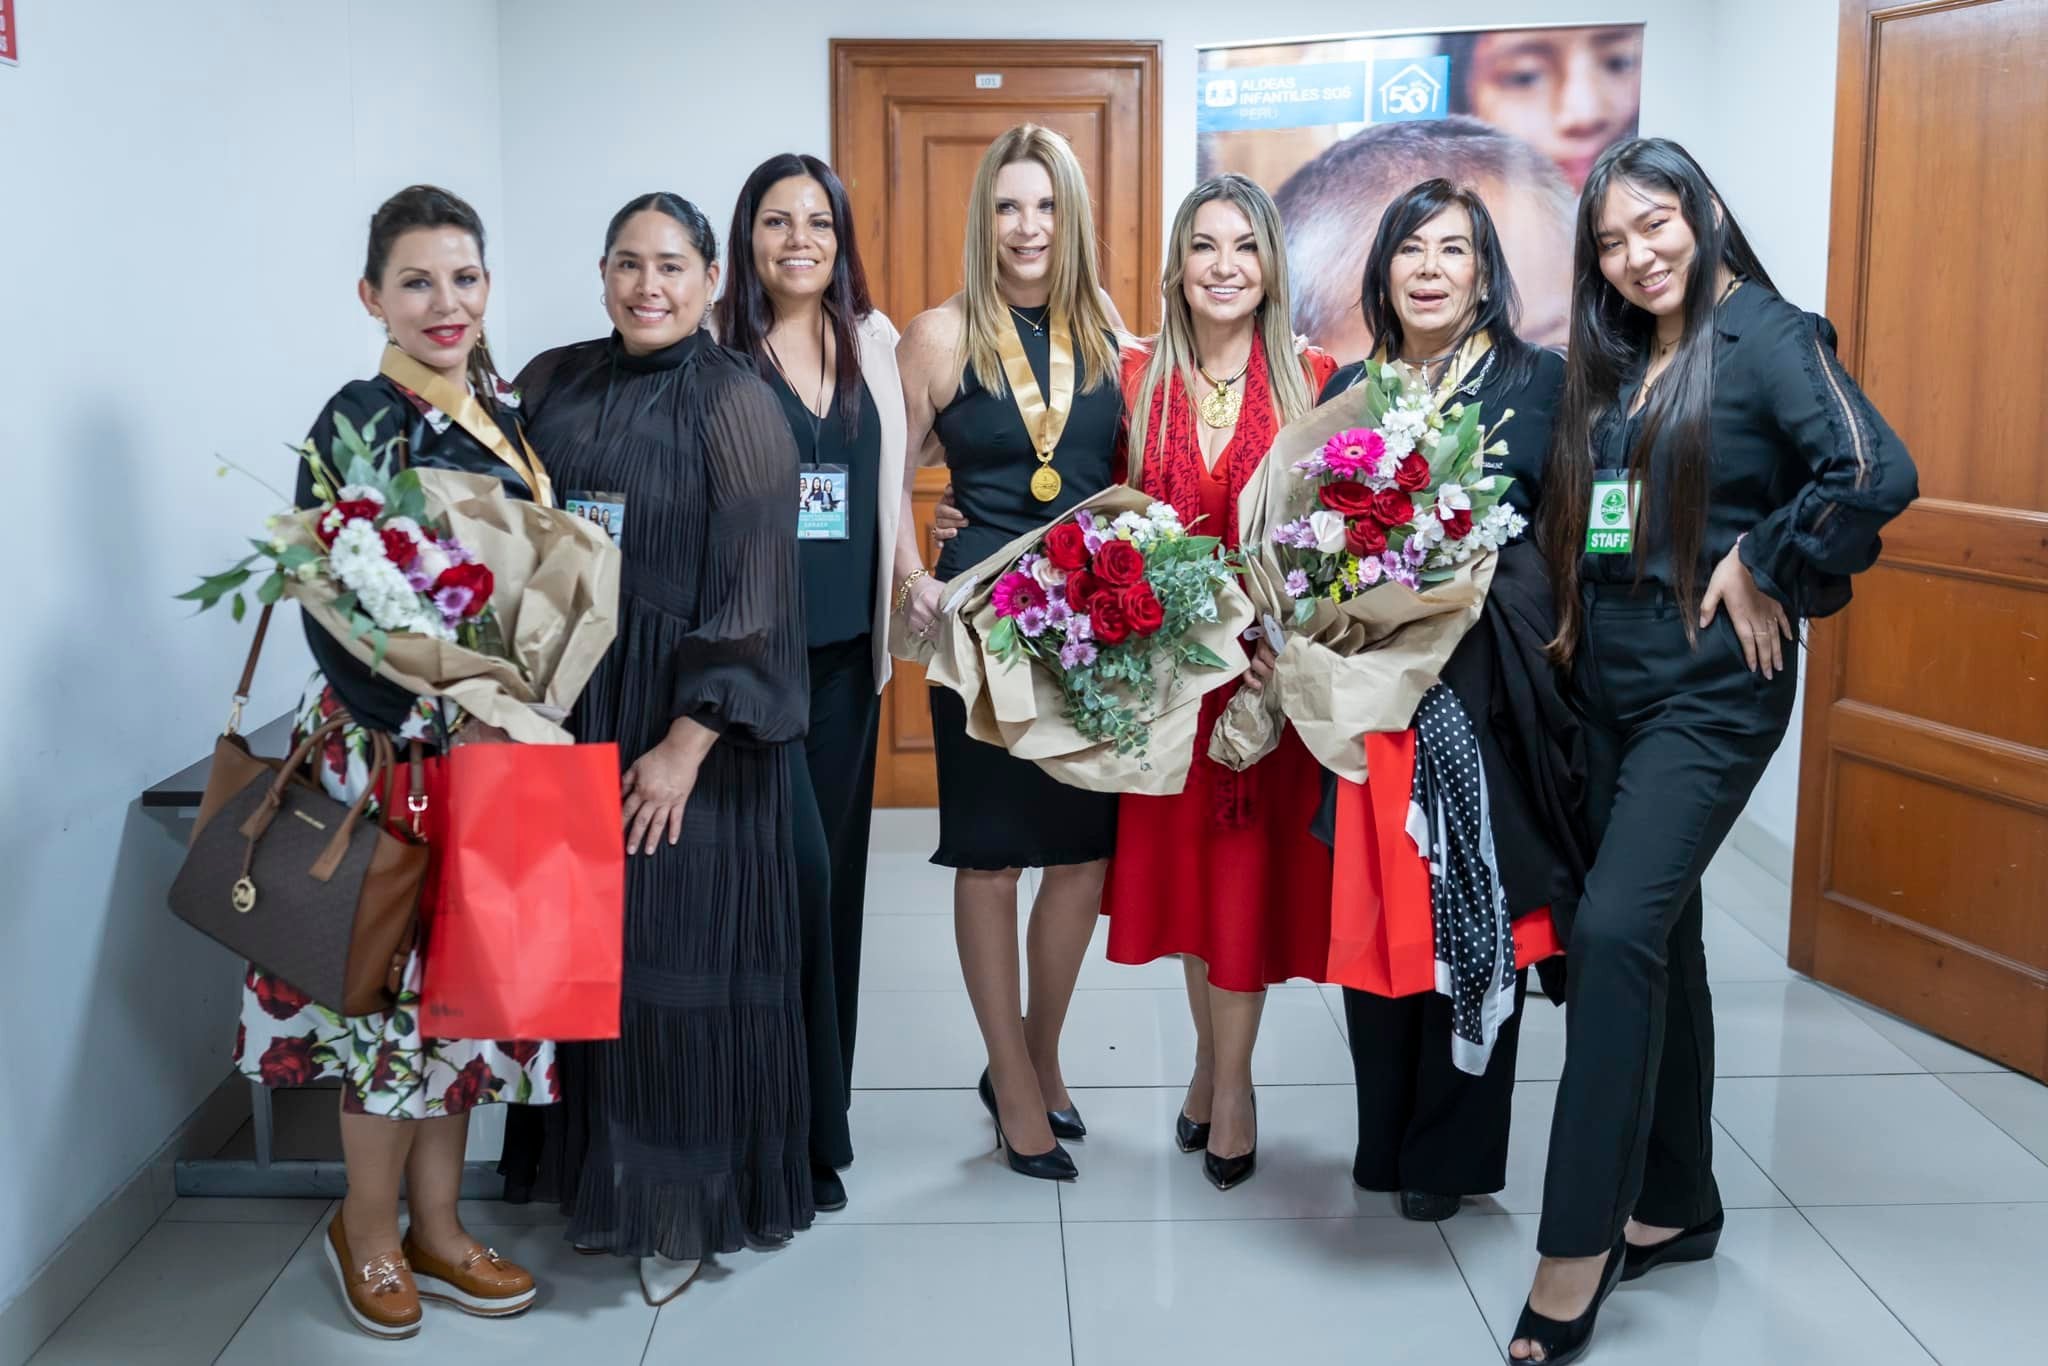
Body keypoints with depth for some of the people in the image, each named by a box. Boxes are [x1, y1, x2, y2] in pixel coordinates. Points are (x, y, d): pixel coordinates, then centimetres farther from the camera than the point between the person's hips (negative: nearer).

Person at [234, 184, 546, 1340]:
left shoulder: (508, 411, 8)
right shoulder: (360, 422, -12)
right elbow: (331, 613, -17)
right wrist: (442, 725, -22)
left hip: (496, 739, 6)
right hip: (391, 746, -6)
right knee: (397, 982, 3)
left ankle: (436, 1228, 28)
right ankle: (369, 1232, 25)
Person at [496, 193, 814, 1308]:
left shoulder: (735, 403, -9)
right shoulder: (553, 384, 6)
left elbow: (753, 588, -13)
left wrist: (688, 740, -17)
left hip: (691, 717, -5)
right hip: (570, 706, 5)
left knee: (681, 952, 1)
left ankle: (683, 1202, 18)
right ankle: (601, 1176, 28)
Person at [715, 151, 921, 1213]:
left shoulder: (872, 340, 10)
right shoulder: (715, 348, -4)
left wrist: (913, 578, 8)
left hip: (844, 647, 5)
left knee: (834, 865, 11)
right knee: (795, 865, -8)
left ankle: (817, 1107, 26)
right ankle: (801, 1122, 7)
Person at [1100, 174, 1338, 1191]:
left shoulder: (1311, 379, -1)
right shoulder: (1136, 377, 3)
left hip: (1274, 662, -2)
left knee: (1250, 866, 1)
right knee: (1183, 859, 12)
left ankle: (1229, 1078, 15)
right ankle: (1214, 1059, 30)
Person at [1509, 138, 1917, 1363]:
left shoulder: (1766, 334, -9)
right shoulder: (1612, 362, 13)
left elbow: (1879, 474, -23)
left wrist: (1765, 571, -15)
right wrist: (1574, 615, 6)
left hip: (1710, 688, -7)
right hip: (1611, 682, 8)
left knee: (1615, 931, -16)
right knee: (1659, 937, 14)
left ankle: (1576, 1254, -10)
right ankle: (1678, 1203, 28)